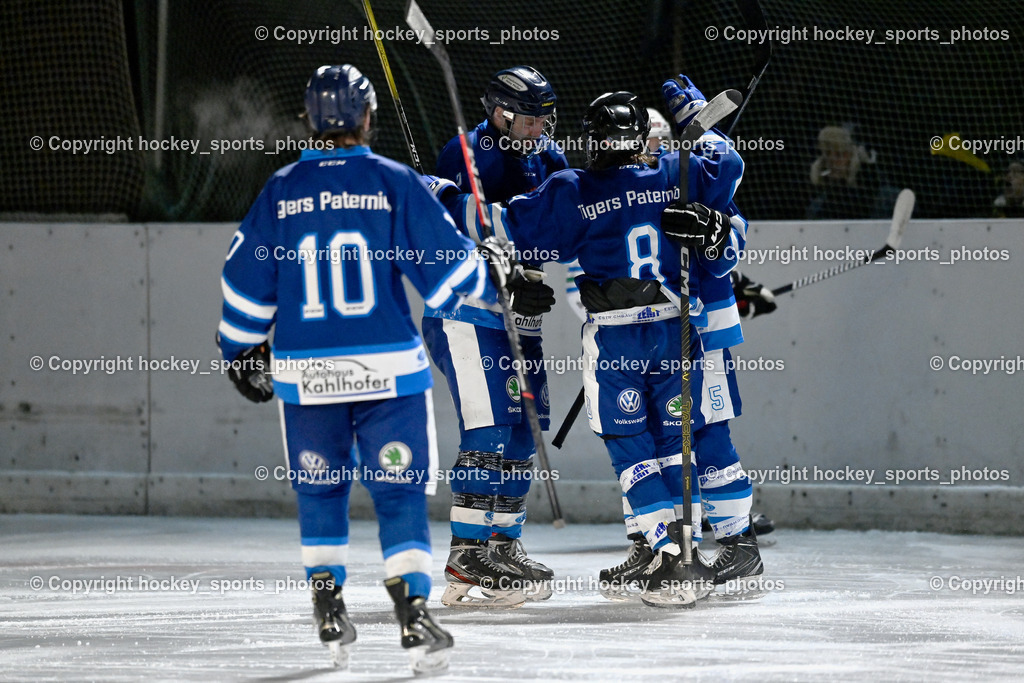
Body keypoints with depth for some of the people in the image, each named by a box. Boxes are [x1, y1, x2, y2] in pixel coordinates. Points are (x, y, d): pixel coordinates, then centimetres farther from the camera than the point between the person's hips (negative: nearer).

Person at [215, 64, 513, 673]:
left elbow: (246, 282, 8)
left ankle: (329, 613, 15)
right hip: (388, 369, -2)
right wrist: (493, 272, 19)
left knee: (319, 489, 17)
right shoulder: (394, 184, -5)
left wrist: (242, 350, 22)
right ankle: (413, 609, -9)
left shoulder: (279, 193, 2)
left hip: (305, 372, 2)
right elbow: (447, 265, -2)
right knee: (401, 490, 2)